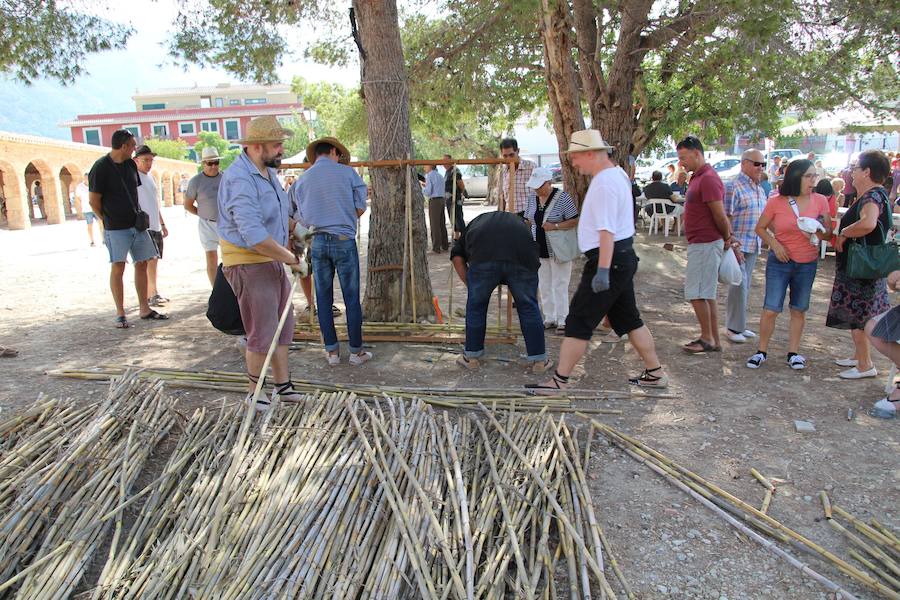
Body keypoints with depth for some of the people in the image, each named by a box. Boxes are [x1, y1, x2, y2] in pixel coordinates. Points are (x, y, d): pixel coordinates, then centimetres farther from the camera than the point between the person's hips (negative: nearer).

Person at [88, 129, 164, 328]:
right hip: (116, 228, -6)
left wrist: (138, 214, 11)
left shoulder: (130, 164, 9)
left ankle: (144, 309, 17)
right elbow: (94, 202, -7)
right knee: (118, 268, -4)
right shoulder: (101, 168, -11)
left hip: (136, 224, 7)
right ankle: (120, 314, 3)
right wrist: (109, 221, 1)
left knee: (142, 264, 8)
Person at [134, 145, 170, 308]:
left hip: (155, 227, 8)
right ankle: (151, 295, -8)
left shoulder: (150, 178, 18)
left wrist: (163, 224, 24)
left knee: (154, 261, 10)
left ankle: (152, 293, 16)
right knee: (151, 260, -11)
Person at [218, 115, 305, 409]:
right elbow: (254, 235, -30)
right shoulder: (239, 180, -22)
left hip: (273, 261, 10)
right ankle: (254, 393, 18)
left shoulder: (268, 171, 11)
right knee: (262, 333, -1)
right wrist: (291, 259, -23)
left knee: (283, 326, 16)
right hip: (249, 264, -10)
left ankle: (282, 385, 29)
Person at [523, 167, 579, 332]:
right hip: (539, 249, 6)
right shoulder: (532, 198, 6)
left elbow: (575, 221, -11)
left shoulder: (563, 197, -12)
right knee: (544, 285, 11)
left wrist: (555, 226, -22)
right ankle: (550, 319, 21)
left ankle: (562, 321, 6)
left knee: (559, 285, -2)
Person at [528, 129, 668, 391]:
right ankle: (655, 373, 26)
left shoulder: (604, 183, -18)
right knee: (629, 318, 18)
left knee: (579, 321, -5)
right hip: (622, 258, 11)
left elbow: (607, 231, -25)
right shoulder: (616, 174, 16)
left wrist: (602, 271, -29)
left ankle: (559, 381, 1)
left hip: (610, 260, -11)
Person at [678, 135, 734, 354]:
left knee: (696, 293, -5)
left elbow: (720, 215, -17)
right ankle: (714, 340, 20)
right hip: (699, 244, 10)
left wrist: (727, 239, -3)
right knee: (706, 295, 13)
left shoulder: (708, 179, -17)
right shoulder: (697, 177, 16)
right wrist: (729, 236, 12)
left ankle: (707, 339, 5)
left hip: (706, 244, -10)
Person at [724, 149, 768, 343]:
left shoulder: (760, 190, 14)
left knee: (745, 286, 13)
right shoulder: (733, 187, -11)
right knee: (739, 285, -8)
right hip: (737, 245, -8)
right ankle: (733, 328, 3)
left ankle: (738, 325, 22)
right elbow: (725, 218, -16)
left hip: (753, 246, 8)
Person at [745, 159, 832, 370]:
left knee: (799, 310, 11)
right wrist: (774, 244, -12)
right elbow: (760, 228, 3)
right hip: (780, 261, -2)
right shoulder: (776, 202, -8)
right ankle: (762, 351, 11)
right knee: (771, 310, -3)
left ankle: (793, 352, 23)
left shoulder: (820, 201, -3)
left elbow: (828, 234, 3)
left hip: (807, 263, 2)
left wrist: (817, 232, -19)